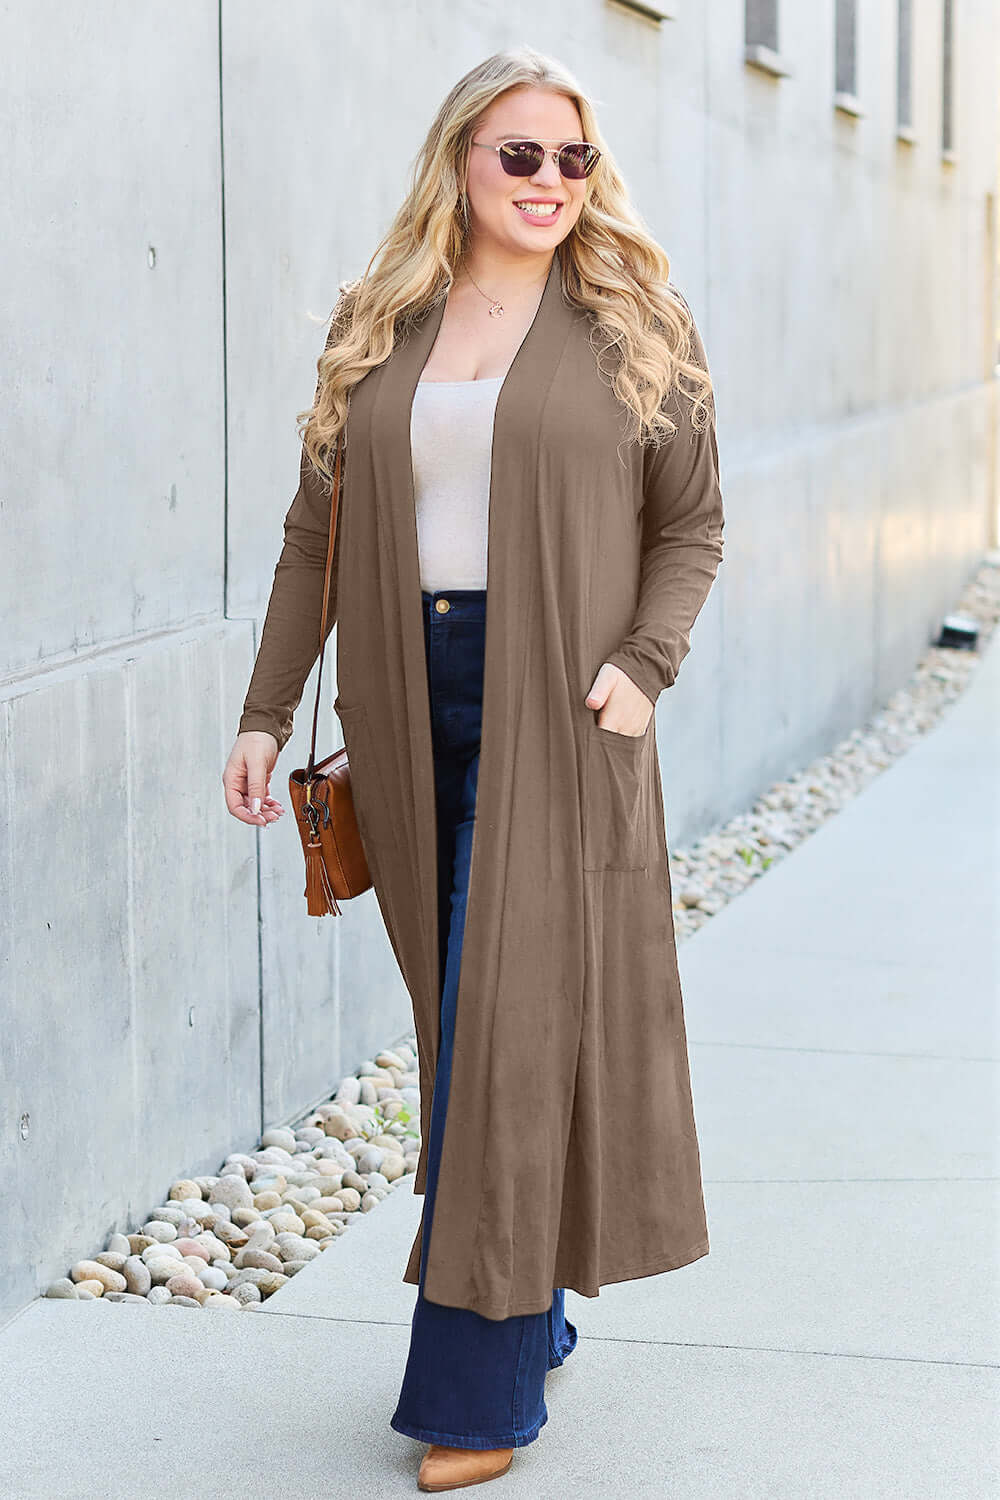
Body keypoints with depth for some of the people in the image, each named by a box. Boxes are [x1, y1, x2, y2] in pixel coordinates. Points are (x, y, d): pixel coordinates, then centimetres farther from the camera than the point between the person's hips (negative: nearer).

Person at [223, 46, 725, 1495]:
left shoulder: (632, 326, 2)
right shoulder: (377, 331, 10)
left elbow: (690, 524, 4)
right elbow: (316, 532, 11)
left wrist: (643, 664, -12)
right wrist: (266, 711, 6)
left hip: (553, 719, -3)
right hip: (412, 711, 4)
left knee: (511, 1027, -6)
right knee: (460, 1027, 9)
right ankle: (529, 1306, 27)